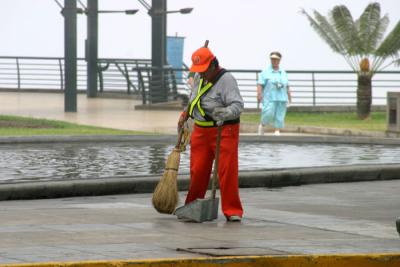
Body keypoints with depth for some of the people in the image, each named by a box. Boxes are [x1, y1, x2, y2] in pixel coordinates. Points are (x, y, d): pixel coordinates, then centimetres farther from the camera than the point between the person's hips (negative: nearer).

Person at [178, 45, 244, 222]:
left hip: (224, 131, -7)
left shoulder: (226, 80, -18)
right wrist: (185, 114, 19)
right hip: (201, 130, 7)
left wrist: (225, 113, -45)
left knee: (227, 171, -9)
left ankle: (232, 211, -4)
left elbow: (237, 105, -28)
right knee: (197, 170, 7)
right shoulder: (199, 77, 8)